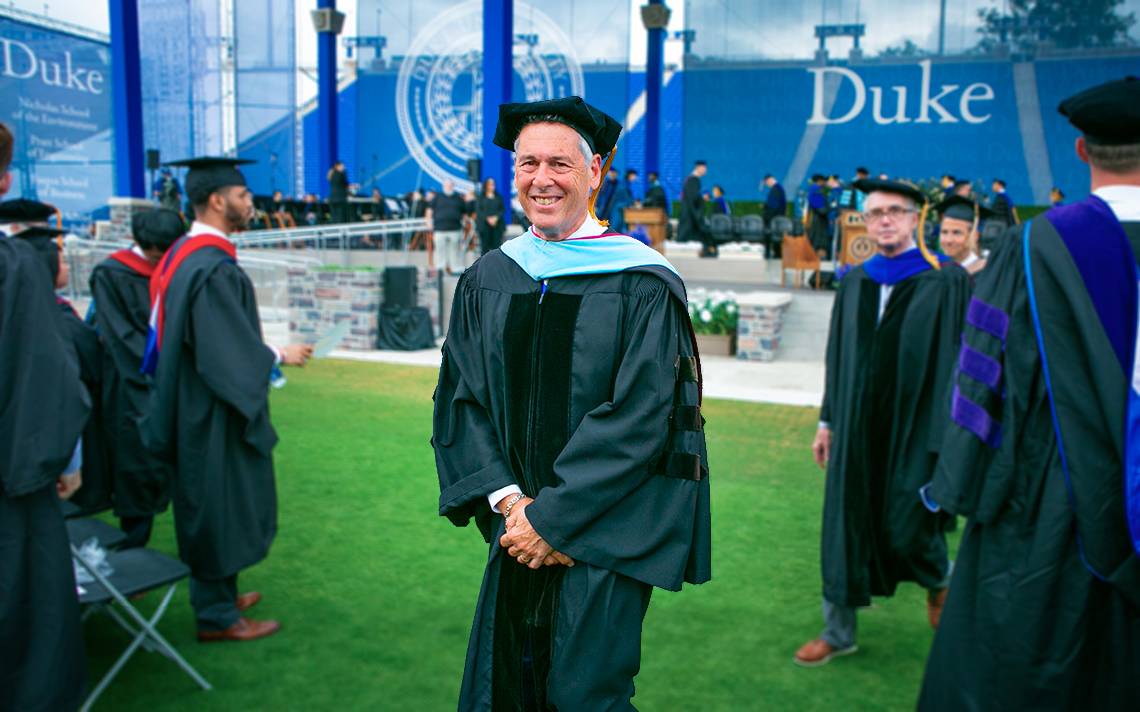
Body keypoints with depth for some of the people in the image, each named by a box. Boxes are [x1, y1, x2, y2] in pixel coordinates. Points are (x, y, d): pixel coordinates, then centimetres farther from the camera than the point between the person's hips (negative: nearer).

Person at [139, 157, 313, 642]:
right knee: (220, 505, 2)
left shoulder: (184, 254, 8)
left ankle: (217, 595, 35)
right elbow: (228, 351, -24)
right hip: (214, 413, -10)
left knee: (211, 505, 20)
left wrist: (267, 355, 18)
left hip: (196, 405, 10)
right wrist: (280, 356, -10)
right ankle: (217, 616, 16)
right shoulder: (213, 268, -23)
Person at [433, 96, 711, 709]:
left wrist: (551, 519, -14)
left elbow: (640, 418, -14)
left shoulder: (643, 286, -9)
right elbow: (459, 400, 4)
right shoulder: (485, 281, 5)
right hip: (520, 525, 4)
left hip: (605, 537, -4)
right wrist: (510, 501, -9)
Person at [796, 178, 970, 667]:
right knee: (845, 527, 7)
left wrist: (947, 438, -13)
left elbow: (955, 361, -9)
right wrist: (827, 420, 11)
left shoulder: (946, 281, -7)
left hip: (914, 429, -4)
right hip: (857, 428, 4)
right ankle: (839, 632, 22)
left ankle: (939, 580, 41)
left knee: (905, 529, 5)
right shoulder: (854, 282, 8)